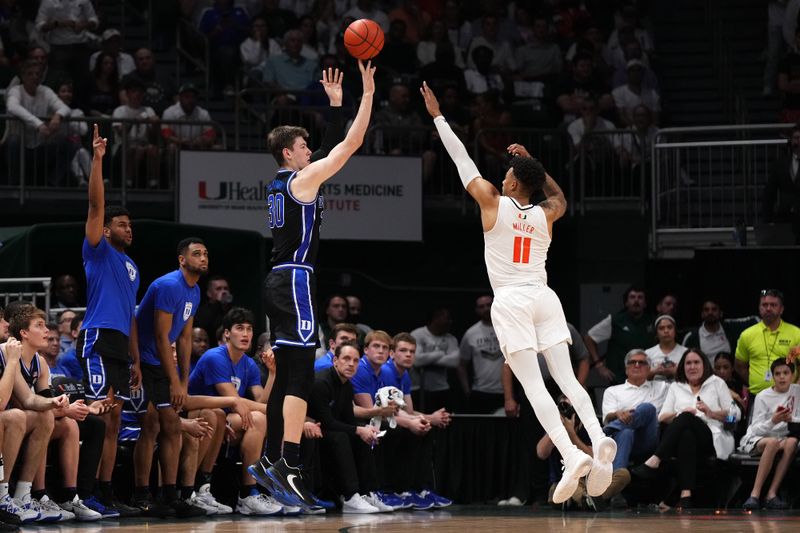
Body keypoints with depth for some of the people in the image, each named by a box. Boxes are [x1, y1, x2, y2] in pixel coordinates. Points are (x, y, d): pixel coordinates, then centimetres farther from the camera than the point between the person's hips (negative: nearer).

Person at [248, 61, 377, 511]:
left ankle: (270, 461, 14)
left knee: (286, 377, 12)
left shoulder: (284, 183, 17)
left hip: (281, 281, 10)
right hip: (296, 280, -10)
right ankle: (289, 467, -24)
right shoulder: (303, 179, -7)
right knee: (300, 376, -15)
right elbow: (351, 144, -8)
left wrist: (336, 103, 29)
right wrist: (368, 93, -3)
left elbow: (334, 145, 29)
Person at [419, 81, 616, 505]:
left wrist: (437, 116, 17)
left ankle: (572, 455, -25)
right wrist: (531, 162, 35)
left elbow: (461, 158, 8)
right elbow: (559, 197, 37)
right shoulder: (545, 215, 11)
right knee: (567, 378, 1)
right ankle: (599, 439, -23)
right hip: (544, 297, 4)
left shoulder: (493, 203, -1)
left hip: (511, 301, -4)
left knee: (533, 385, -10)